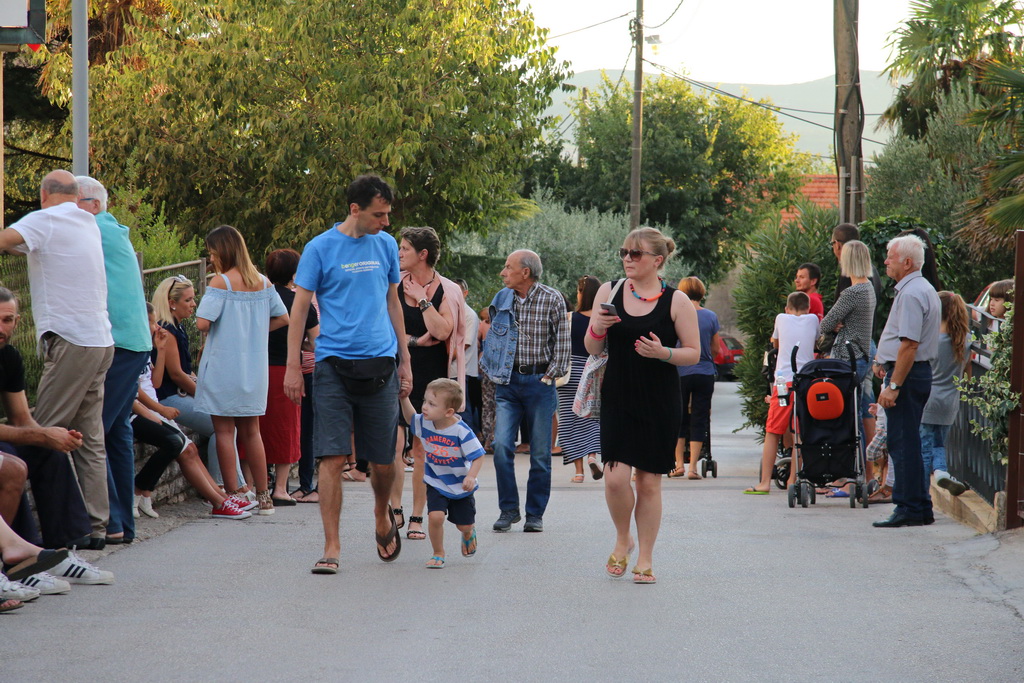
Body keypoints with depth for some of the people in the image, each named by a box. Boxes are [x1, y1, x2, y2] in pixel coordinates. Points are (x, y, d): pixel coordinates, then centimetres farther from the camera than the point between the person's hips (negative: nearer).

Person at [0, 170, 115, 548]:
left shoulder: (44, 221, -5)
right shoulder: (89, 223, 17)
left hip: (71, 342, -8)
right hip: (101, 342, 8)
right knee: (89, 438, 8)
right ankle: (95, 525, 7)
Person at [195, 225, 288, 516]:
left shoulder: (221, 282, -13)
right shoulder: (263, 282, 5)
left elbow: (202, 322, -21)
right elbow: (282, 318, 10)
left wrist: (208, 330, 1)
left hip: (223, 368, -6)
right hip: (254, 368, 6)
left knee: (224, 431, 2)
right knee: (251, 431, 14)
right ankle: (263, 497, 16)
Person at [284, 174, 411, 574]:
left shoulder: (386, 245, 10)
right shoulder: (320, 248, -3)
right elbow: (299, 307, 0)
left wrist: (405, 361, 17)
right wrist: (293, 366, -6)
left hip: (379, 364, 3)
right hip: (334, 364, -3)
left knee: (383, 461, 7)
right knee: (332, 458, -9)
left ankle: (382, 518, 37)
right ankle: (332, 548, -4)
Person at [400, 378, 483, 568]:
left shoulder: (461, 431, -26)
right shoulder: (424, 423, -12)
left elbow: (478, 456, -20)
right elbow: (410, 418, 11)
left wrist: (471, 476, -34)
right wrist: (403, 398, -4)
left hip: (460, 486, -2)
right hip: (436, 484, 2)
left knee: (464, 525, 12)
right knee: (435, 516, -20)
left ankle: (469, 533, 51)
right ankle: (438, 554, 2)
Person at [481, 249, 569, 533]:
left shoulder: (552, 300, -4)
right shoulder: (501, 300, 7)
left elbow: (562, 341, 1)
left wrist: (550, 376, -4)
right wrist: (494, 372, 7)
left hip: (539, 382, -3)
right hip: (507, 382, 3)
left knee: (540, 453, 1)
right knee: (501, 446, -9)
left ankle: (535, 514, 11)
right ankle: (508, 509, 2)